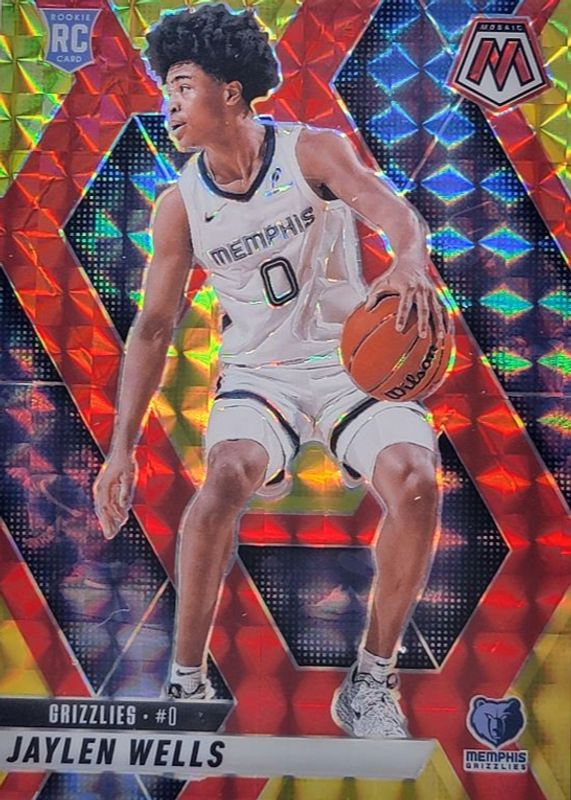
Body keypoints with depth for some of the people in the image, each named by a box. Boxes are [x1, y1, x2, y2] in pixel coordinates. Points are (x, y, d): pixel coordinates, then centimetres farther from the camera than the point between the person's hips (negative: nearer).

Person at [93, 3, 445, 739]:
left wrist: (410, 263, -47)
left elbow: (397, 214, -20)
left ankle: (371, 682, -4)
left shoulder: (313, 151, -5)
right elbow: (153, 327, 1)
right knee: (226, 478, -30)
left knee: (414, 483, -25)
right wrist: (122, 448, -4)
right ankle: (186, 683, -10)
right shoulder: (180, 205, -1)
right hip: (258, 373, 1)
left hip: (353, 359, 0)